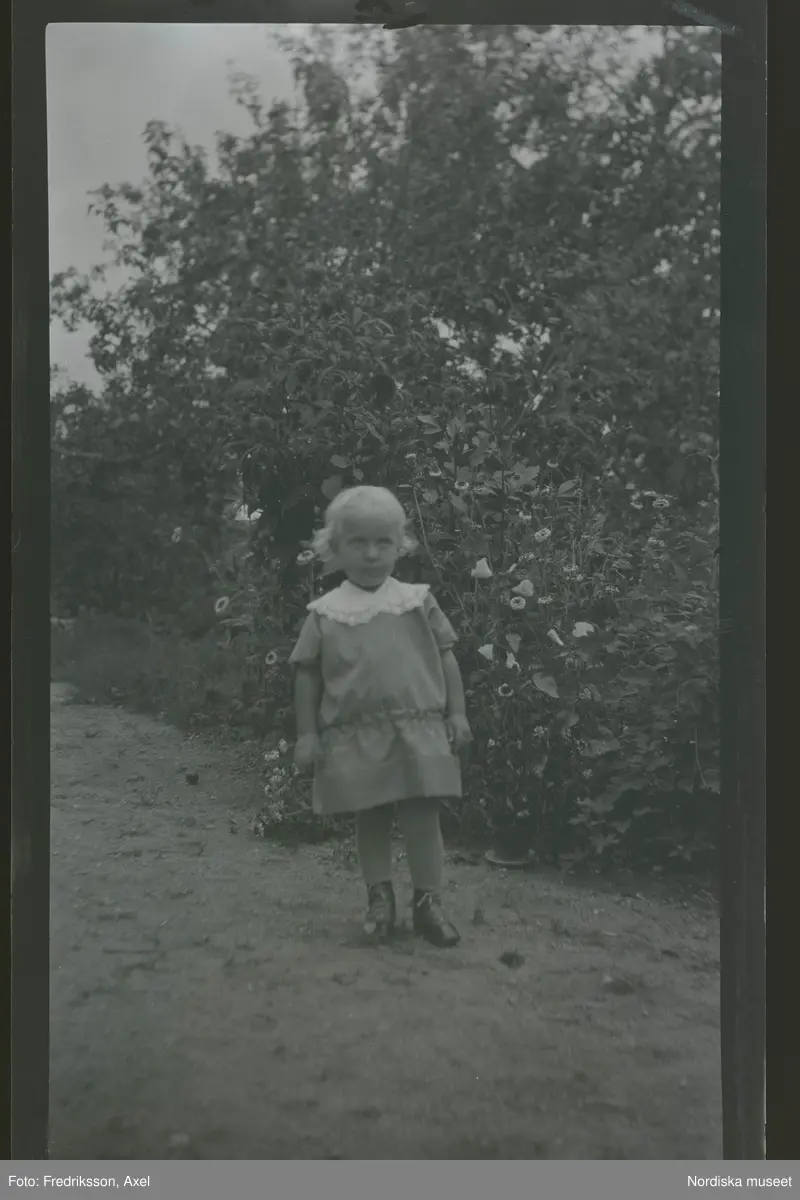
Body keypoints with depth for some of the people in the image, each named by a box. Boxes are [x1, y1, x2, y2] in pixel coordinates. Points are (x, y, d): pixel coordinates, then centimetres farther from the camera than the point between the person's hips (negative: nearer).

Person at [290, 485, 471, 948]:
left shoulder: (418, 601, 2)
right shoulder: (325, 613, 2)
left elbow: (446, 658, 6)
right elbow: (308, 674, 5)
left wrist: (457, 712, 1)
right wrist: (306, 733, 2)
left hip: (418, 730, 0)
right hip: (355, 735, 0)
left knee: (422, 818, 2)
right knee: (370, 819, 10)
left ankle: (429, 902, 13)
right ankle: (380, 899, 22)